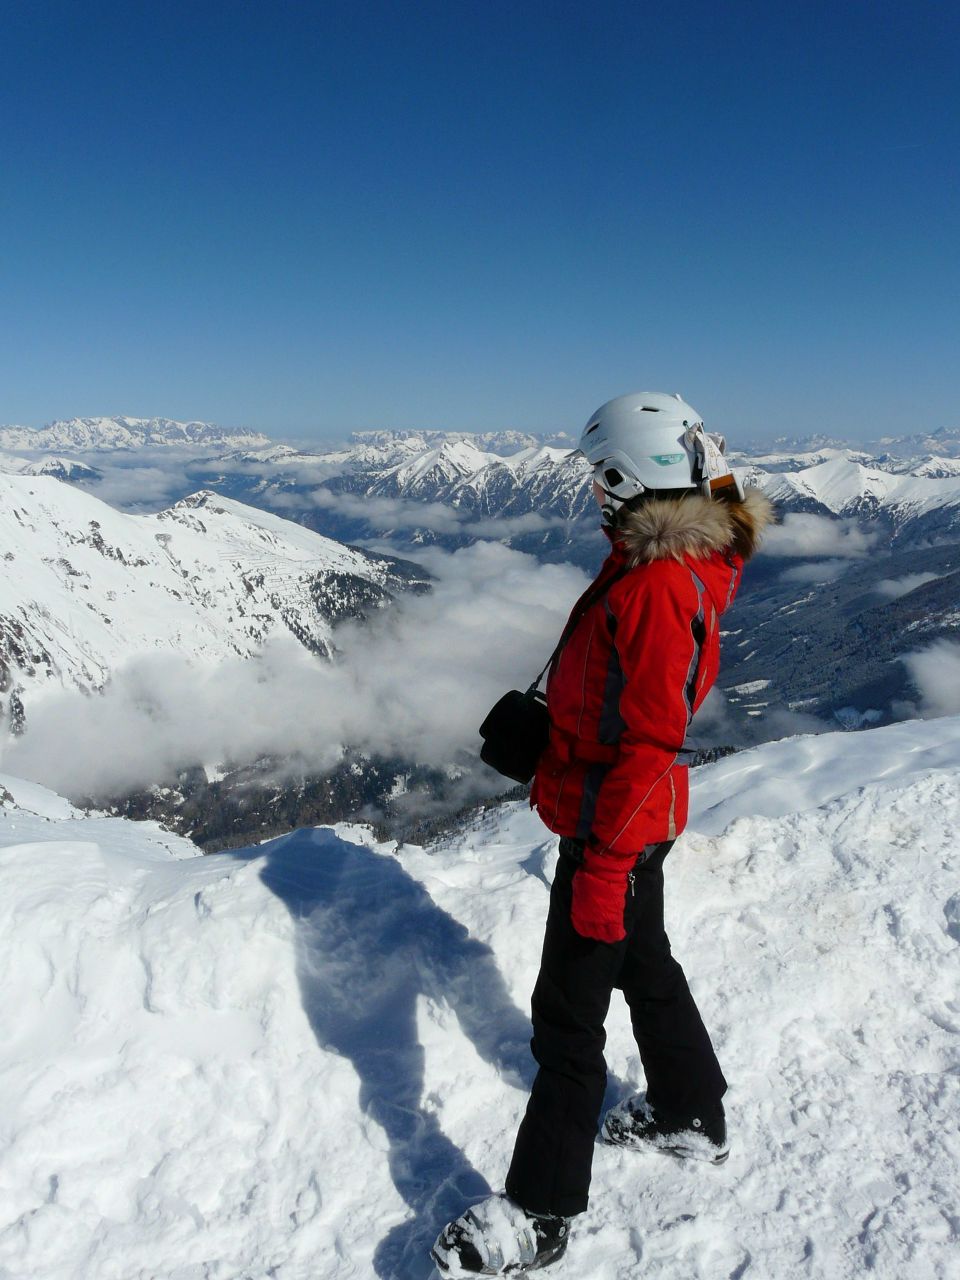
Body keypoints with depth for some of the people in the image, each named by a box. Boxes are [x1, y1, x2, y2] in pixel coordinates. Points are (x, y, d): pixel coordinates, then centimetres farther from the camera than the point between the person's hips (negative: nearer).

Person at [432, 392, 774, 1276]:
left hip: (615, 828, -10)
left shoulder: (657, 586, -27)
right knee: (642, 964, 26)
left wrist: (602, 864, -23)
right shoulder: (683, 556, 4)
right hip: (637, 815, 10)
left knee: (568, 1016, 3)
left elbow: (648, 742, -27)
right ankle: (693, 1120, 47)